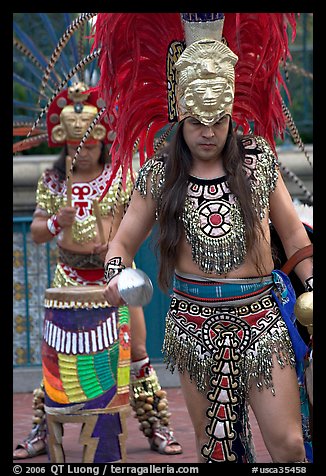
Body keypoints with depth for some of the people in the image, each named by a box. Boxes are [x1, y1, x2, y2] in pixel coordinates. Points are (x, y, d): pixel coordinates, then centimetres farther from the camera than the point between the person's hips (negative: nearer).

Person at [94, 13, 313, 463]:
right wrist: (115, 275, -14)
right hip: (194, 321, 1)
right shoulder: (160, 173, 2)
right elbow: (124, 241, 7)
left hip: (261, 319, -1)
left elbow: (292, 231, 10)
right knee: (210, 442, 11)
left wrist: (312, 287, 1)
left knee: (288, 444, -6)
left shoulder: (258, 157, 2)